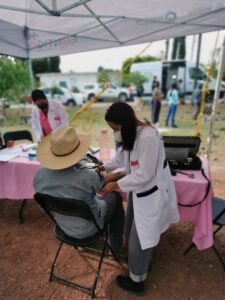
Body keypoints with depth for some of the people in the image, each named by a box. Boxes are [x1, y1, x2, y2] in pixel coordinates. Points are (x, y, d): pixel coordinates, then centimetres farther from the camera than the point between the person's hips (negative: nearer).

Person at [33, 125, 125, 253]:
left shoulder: (39, 175, -21)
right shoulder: (87, 177, -36)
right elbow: (104, 180, -12)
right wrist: (121, 174, 10)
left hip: (63, 226, 5)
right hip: (88, 229, -4)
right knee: (115, 196, 16)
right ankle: (115, 243, 35)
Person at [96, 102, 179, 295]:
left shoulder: (148, 137, -29)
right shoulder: (132, 134, 1)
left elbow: (144, 175, -26)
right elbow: (122, 157, 18)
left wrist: (116, 185, -19)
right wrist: (104, 167, 11)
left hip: (150, 196, -9)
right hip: (138, 192, 9)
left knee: (138, 239, 9)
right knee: (131, 232, 23)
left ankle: (137, 281, 36)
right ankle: (142, 262, 53)